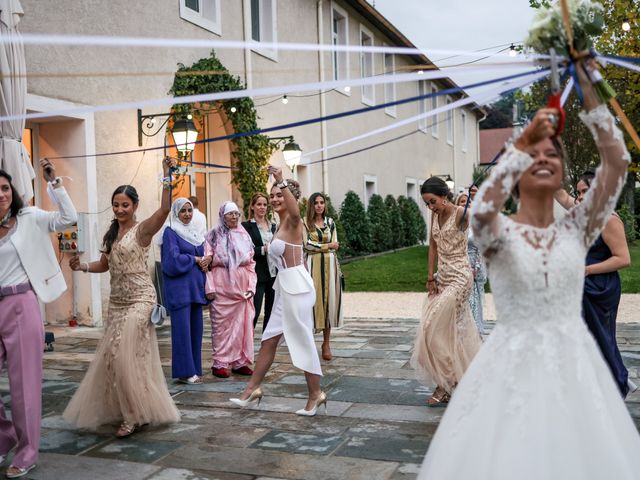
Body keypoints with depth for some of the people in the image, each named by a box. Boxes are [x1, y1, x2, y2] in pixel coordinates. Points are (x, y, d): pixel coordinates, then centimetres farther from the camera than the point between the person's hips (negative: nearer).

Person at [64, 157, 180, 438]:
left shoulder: (142, 230, -10)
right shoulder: (110, 234, 11)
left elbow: (165, 209, -27)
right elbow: (105, 265, 18)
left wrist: (167, 176, -34)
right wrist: (82, 266, 0)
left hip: (140, 299, -7)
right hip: (117, 301, 8)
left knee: (123, 354, -12)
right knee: (115, 355, 11)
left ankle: (134, 414, 2)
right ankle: (132, 411, 25)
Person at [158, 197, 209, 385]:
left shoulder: (195, 231, 17)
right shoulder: (171, 232, -5)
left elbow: (202, 255, 18)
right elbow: (173, 260, -14)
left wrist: (205, 261, -4)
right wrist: (195, 260, -6)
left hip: (195, 286, 7)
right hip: (179, 287, -7)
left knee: (195, 328, 8)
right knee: (182, 329, -5)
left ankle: (195, 370, 15)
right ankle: (184, 372, 1)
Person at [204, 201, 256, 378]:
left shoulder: (244, 235, 13)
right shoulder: (214, 235, 2)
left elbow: (251, 263, 13)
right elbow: (207, 262, -3)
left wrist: (251, 286, 3)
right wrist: (210, 288, -11)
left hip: (242, 288, 4)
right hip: (221, 288, -3)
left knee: (242, 325, 4)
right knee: (221, 325, -2)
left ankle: (239, 361, 14)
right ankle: (219, 363, 6)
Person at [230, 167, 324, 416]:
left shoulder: (292, 222, -10)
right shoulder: (282, 225, 16)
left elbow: (296, 211, -37)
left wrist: (281, 181, -43)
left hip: (296, 287, -9)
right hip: (284, 287, 9)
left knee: (303, 341, 0)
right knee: (269, 339, 13)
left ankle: (315, 394, 12)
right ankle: (253, 388, 23)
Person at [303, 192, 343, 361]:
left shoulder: (330, 222, 13)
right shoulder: (305, 222, 2)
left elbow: (335, 245, 12)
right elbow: (307, 244, -7)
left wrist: (317, 246, -1)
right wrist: (328, 245, -3)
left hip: (329, 265, 3)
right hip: (312, 265, -3)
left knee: (329, 301, 2)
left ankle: (326, 343, 9)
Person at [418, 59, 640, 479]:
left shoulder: (577, 229, 5)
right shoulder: (501, 232, -2)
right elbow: (483, 209, -27)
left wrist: (588, 91, -7)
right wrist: (523, 142, -25)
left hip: (573, 362, 3)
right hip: (514, 364, -2)